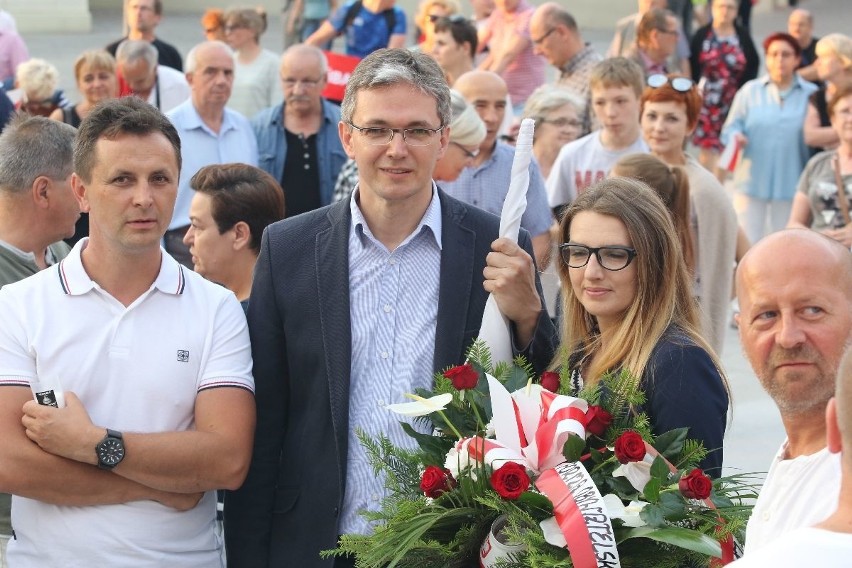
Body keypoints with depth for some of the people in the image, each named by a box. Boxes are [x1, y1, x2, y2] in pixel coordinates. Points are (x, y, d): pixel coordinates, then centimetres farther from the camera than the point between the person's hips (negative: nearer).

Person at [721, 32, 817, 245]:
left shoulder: (810, 94, 4)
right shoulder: (750, 90, 6)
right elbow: (731, 127, 6)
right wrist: (736, 137, -17)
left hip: (790, 184, 0)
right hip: (752, 180, 0)